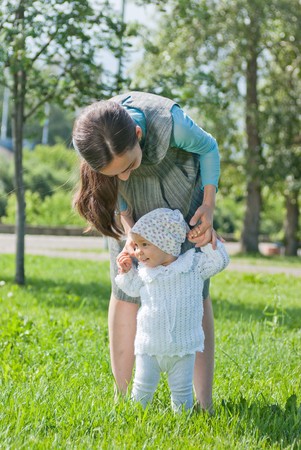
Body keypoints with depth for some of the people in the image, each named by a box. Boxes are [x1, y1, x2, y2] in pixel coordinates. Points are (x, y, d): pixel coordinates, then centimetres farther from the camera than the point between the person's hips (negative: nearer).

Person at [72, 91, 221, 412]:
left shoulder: (169, 121, -41)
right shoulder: (87, 140, -32)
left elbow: (208, 148, -16)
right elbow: (112, 189, -10)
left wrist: (208, 207, -23)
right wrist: (130, 233, -21)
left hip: (182, 190, -2)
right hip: (133, 203, 2)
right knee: (125, 290, -2)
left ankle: (205, 403, -6)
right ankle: (121, 395, 6)